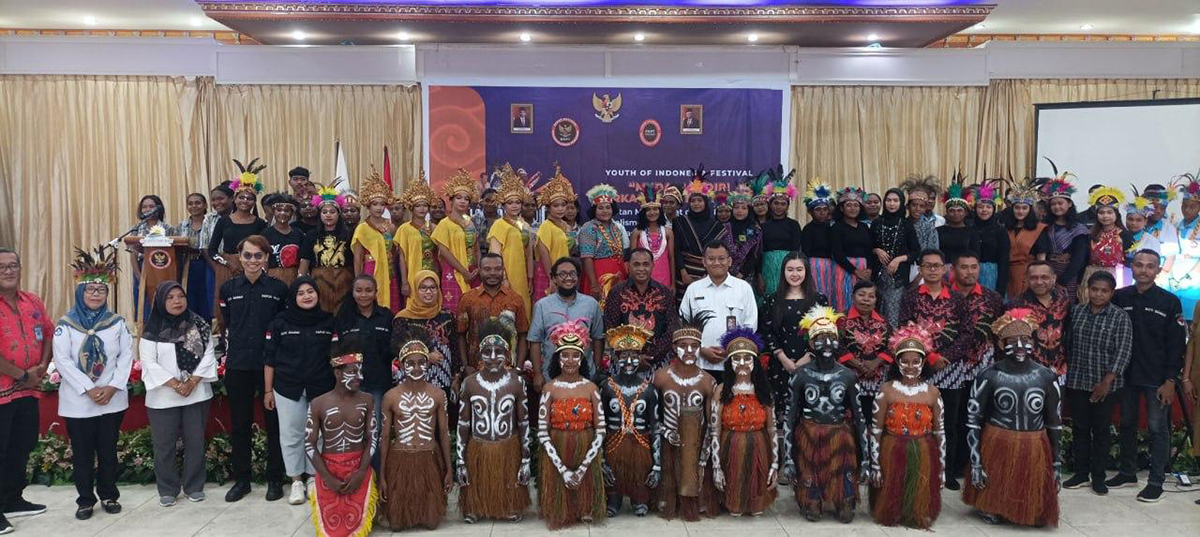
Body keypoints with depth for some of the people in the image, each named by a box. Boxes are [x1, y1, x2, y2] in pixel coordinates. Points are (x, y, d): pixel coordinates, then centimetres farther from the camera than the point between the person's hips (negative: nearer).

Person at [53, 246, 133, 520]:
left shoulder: (117, 322, 4)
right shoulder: (66, 324, -2)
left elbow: (126, 356, 1)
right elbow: (62, 360, -8)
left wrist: (112, 387, -11)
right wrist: (89, 389, -16)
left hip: (112, 400, 1)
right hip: (78, 401, -1)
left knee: (108, 451, 10)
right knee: (82, 454, 7)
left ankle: (109, 495, 23)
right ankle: (85, 500, 19)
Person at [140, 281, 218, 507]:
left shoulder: (199, 325, 2)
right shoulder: (153, 330, -3)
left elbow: (208, 355, -1)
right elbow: (149, 363, -8)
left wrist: (192, 382, -12)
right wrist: (175, 384, -16)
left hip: (197, 394, 2)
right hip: (163, 397, -1)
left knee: (195, 442, 7)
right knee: (164, 445, 5)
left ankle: (194, 486, 20)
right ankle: (168, 489, 19)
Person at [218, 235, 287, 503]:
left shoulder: (279, 288, 0)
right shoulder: (228, 289, 6)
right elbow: (227, 325, 12)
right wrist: (230, 355, 7)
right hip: (238, 366, 2)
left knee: (274, 423, 4)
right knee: (239, 424, 9)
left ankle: (275, 479, 15)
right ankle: (241, 479, 21)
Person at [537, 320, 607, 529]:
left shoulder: (591, 388, -4)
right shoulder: (550, 388, -7)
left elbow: (600, 433, -6)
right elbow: (542, 434, -9)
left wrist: (582, 468, -13)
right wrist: (563, 469, -15)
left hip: (586, 455, 1)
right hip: (556, 454, -1)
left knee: (587, 516, 9)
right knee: (558, 511, 8)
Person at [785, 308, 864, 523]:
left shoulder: (848, 376, -5)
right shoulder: (801, 375, -7)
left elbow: (858, 416, 2)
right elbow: (790, 415, -3)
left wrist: (865, 454, 2)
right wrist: (788, 455, -5)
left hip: (839, 437, 1)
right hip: (809, 437, 0)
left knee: (841, 477, 3)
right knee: (809, 476, 4)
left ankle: (844, 506, 29)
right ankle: (812, 505, 31)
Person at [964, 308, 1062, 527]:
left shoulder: (1046, 376, -3)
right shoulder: (989, 376, -10)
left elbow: (1055, 423, 6)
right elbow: (973, 420, -6)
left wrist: (1057, 462, 6)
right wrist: (975, 462, -10)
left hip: (1034, 451, 2)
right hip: (997, 448, -2)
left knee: (1037, 517, 7)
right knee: (992, 515, 1)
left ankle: (1032, 511, 38)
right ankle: (992, 508, 33)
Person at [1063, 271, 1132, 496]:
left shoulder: (1120, 317, -6)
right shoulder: (1076, 311, 4)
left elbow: (1123, 351, -10)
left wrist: (1107, 381, -15)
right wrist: (1065, 371, 6)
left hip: (1105, 384, -3)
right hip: (1076, 381, 3)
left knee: (1101, 429, 6)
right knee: (1079, 427, 9)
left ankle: (1098, 476, 18)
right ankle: (1081, 472, 21)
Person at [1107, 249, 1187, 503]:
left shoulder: (1169, 302, -5)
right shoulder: (1120, 297, 2)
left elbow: (1176, 345, -5)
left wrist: (1170, 380, -10)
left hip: (1156, 379, -3)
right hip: (1126, 374, 3)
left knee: (1158, 429, 3)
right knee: (1127, 424, 13)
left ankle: (1156, 482, 11)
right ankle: (1127, 473, 26)